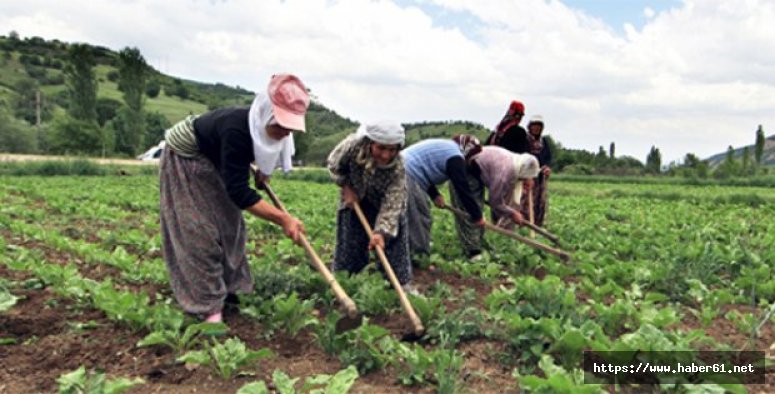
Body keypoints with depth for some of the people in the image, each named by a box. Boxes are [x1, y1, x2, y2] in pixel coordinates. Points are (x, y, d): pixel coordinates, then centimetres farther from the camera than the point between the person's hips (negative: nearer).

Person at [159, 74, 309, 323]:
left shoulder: (262, 127, -17)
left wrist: (262, 170, -4)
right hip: (183, 160, -8)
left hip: (213, 163, 8)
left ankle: (227, 287, 21)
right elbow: (239, 192, -41)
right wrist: (283, 219, -43)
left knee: (228, 222, 9)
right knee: (197, 230, -11)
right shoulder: (237, 131, -41)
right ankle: (208, 305, -5)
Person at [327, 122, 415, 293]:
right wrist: (346, 187, -17)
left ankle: (402, 282, 10)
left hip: (382, 202, -1)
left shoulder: (397, 168, -36)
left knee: (393, 238, -3)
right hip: (354, 198, 1)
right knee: (349, 240, 8)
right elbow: (335, 165, -13)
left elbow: (392, 203, -37)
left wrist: (381, 232, -48)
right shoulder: (352, 145, -35)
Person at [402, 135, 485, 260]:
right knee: (419, 220, -2)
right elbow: (463, 189, -8)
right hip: (408, 176, -10)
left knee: (410, 220, 17)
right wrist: (477, 216, 1)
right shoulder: (454, 157, -7)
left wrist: (434, 194, 16)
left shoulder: (445, 147, 23)